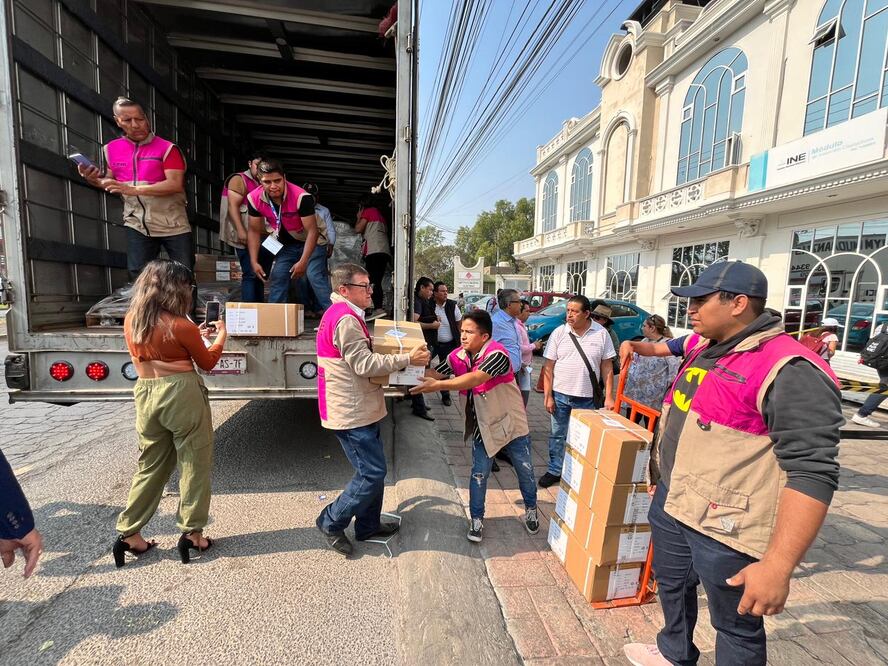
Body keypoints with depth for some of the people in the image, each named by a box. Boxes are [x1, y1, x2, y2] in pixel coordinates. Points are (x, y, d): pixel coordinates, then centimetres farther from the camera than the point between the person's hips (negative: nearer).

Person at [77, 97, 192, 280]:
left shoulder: (167, 148, -8)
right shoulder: (111, 149, 8)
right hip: (137, 226, 4)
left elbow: (175, 184, -20)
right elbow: (112, 184, 21)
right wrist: (94, 181, -1)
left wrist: (134, 190, -23)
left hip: (173, 226, -4)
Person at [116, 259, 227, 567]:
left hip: (145, 395, 6)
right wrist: (221, 334, 13)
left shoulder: (131, 320, 4)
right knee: (193, 466, 8)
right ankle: (192, 533, 18)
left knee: (150, 466, 20)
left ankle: (129, 533, 26)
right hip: (182, 395, -6)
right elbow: (207, 363, 0)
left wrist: (195, 335, 20)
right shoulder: (180, 325, -14)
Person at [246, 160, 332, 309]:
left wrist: (303, 262, -30)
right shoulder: (254, 199, -16)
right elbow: (254, 231, -4)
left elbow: (312, 231, -28)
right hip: (285, 245, 5)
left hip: (311, 242, -5)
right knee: (276, 278, 3)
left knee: (316, 277, -21)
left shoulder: (302, 197, -32)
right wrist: (254, 262, -10)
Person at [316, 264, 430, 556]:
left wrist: (403, 357, 15)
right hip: (352, 412, -11)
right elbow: (364, 364, -24)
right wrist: (407, 359, -22)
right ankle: (331, 522, 16)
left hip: (359, 408, 11)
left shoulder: (345, 315, 15)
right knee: (372, 474, -3)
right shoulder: (345, 318, -19)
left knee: (372, 470, 18)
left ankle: (368, 525, 33)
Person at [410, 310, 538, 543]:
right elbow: (435, 374, -4)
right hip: (483, 426, 4)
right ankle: (476, 519, 28)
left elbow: (475, 379, -42)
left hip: (511, 422, -3)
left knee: (525, 470, 15)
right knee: (479, 473, 7)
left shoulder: (497, 354, -28)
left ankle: (531, 510, 41)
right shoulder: (457, 356, -9)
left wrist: (437, 386, -46)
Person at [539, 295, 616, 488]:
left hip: (588, 398, 0)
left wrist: (609, 396, -4)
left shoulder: (601, 333, -2)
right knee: (558, 435, 11)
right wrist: (548, 396, -6)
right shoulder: (559, 333, -3)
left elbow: (607, 367, 1)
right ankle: (554, 471, 27)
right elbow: (548, 367, -2)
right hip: (560, 395, 1)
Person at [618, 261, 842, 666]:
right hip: (671, 503, 9)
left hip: (725, 528, -8)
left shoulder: (789, 372, -23)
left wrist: (777, 566, -30)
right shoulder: (705, 347, 5)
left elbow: (812, 473, -27)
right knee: (671, 586, 29)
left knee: (736, 627, 15)